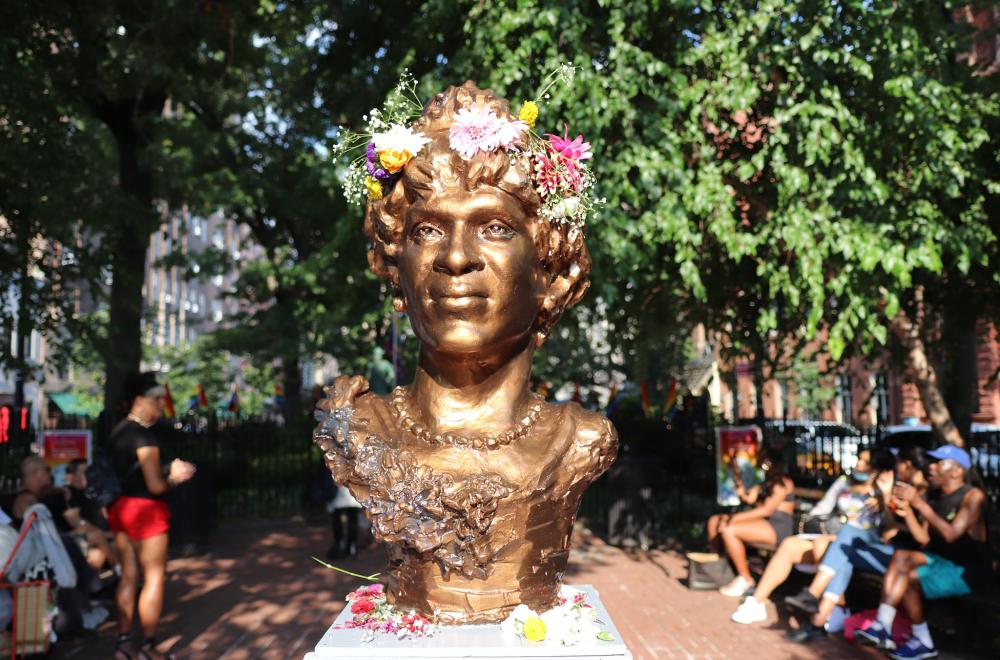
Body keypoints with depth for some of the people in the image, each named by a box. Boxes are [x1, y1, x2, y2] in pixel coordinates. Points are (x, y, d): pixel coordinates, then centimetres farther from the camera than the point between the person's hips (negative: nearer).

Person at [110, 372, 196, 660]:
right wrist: (174, 477, 0)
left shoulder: (119, 431, 11)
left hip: (120, 506, 9)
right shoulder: (144, 434, -17)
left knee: (129, 576, 15)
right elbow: (156, 485, -20)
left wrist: (169, 471, 10)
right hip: (144, 508, -9)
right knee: (154, 579, 1)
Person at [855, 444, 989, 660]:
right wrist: (908, 513, -10)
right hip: (941, 562, 7)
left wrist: (918, 503, -25)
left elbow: (951, 534, -24)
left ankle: (923, 641, -6)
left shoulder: (973, 496, -11)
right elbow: (925, 541, 4)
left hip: (968, 571, -7)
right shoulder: (936, 499, 10)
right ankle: (882, 626, -21)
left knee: (906, 577, -24)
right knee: (901, 556, -18)